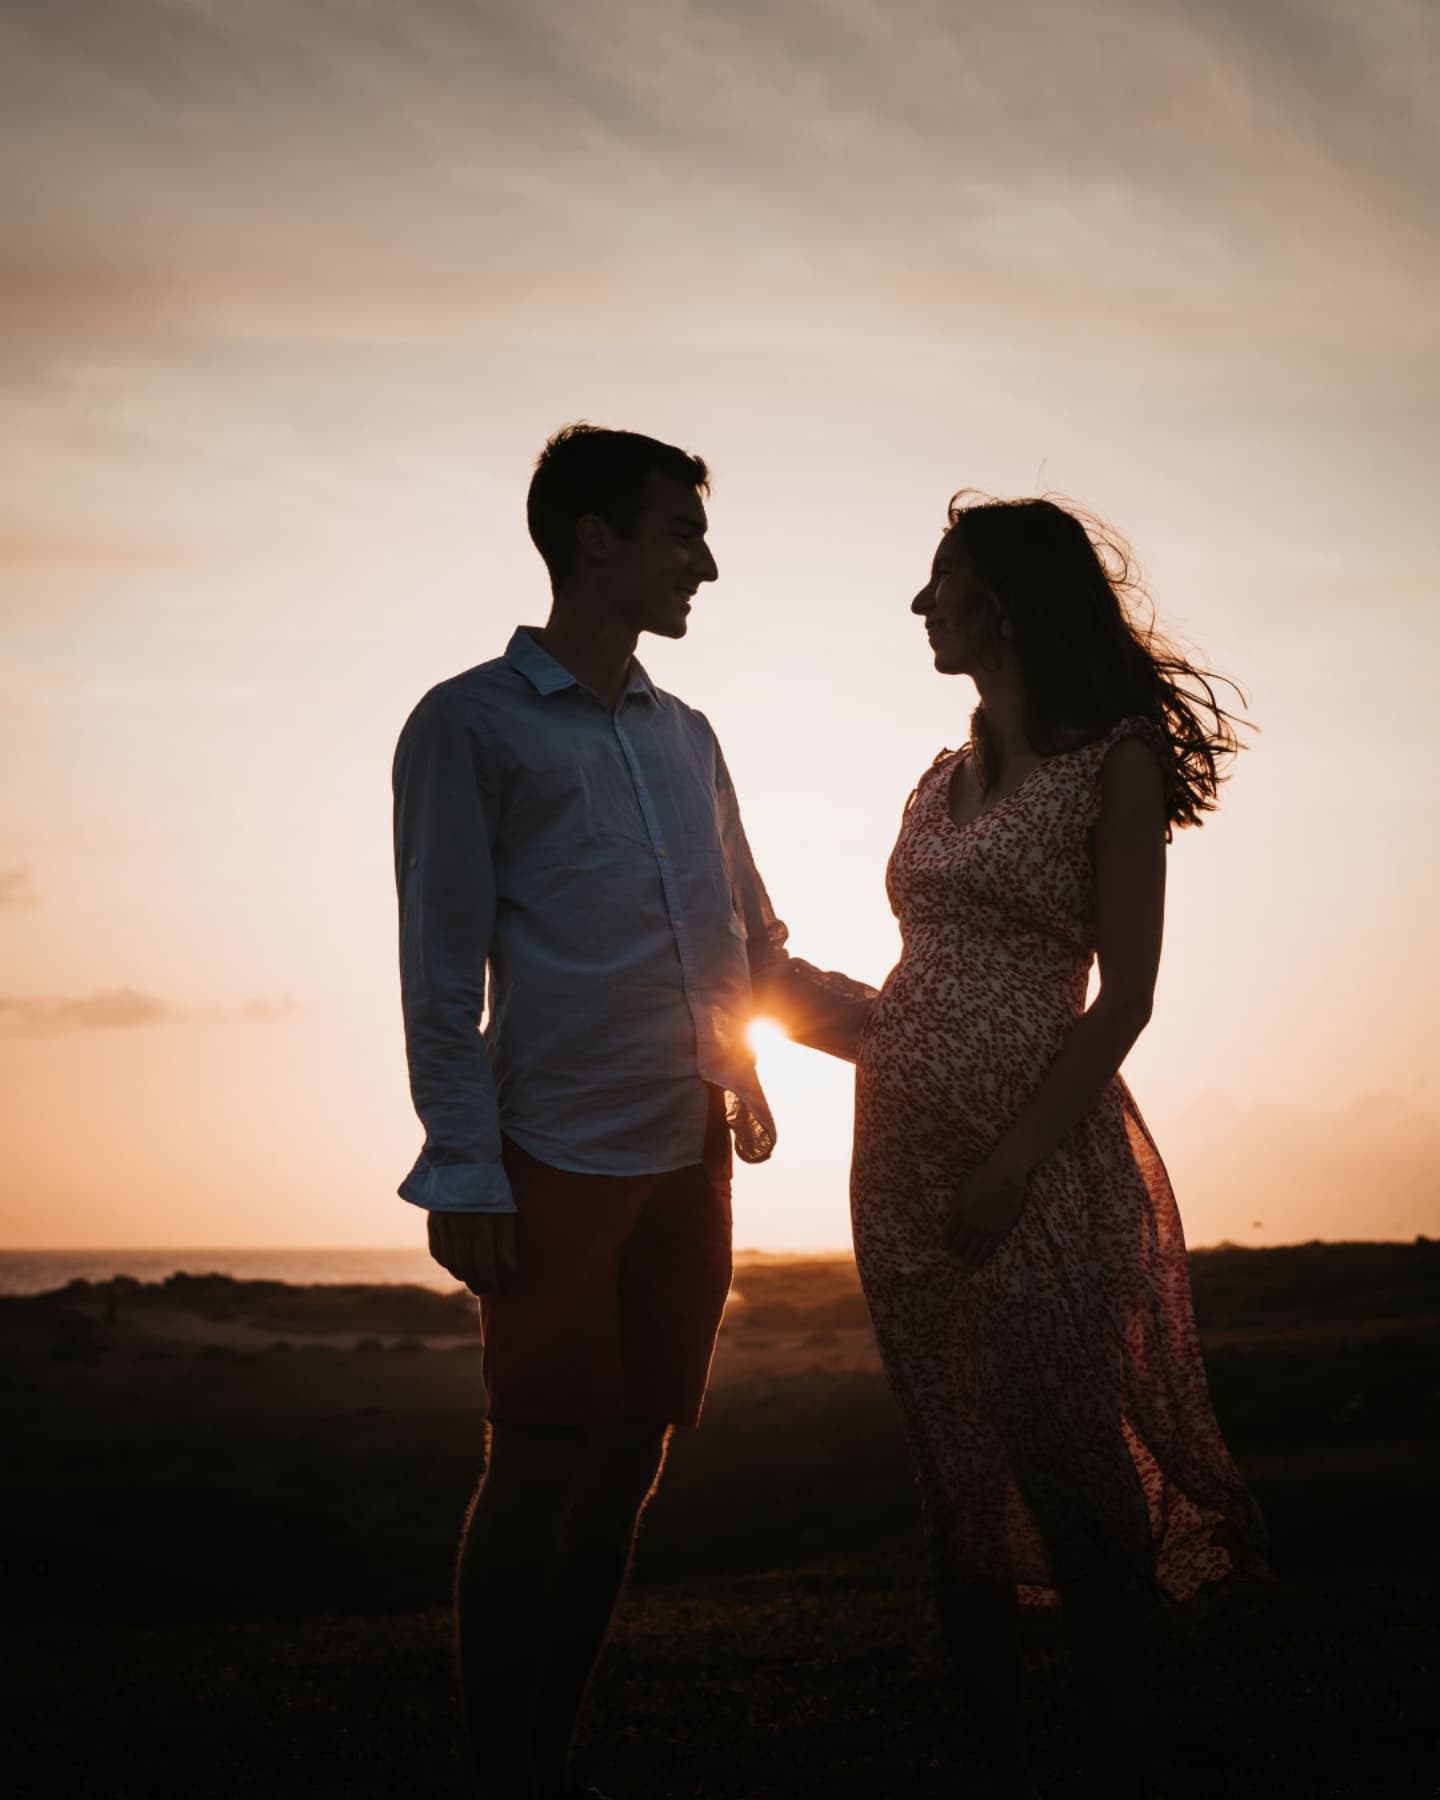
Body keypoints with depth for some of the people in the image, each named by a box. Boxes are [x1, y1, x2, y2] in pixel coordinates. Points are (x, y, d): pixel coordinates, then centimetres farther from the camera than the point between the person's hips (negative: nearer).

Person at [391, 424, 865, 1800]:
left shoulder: (685, 736, 17)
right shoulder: (471, 725, -2)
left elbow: (756, 949, 20)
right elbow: (442, 971, -7)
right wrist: (462, 1174, -12)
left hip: (690, 1159, 6)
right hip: (560, 1162, -6)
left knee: (626, 1469, 9)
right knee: (538, 1468, -4)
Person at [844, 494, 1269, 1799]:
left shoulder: (1115, 763, -4)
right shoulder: (942, 784, 15)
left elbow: (1123, 998, -10)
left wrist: (1013, 1164, -17)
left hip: (1039, 1158, -6)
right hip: (906, 1149, 6)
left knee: (1069, 1470, -5)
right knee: (958, 1481, 8)